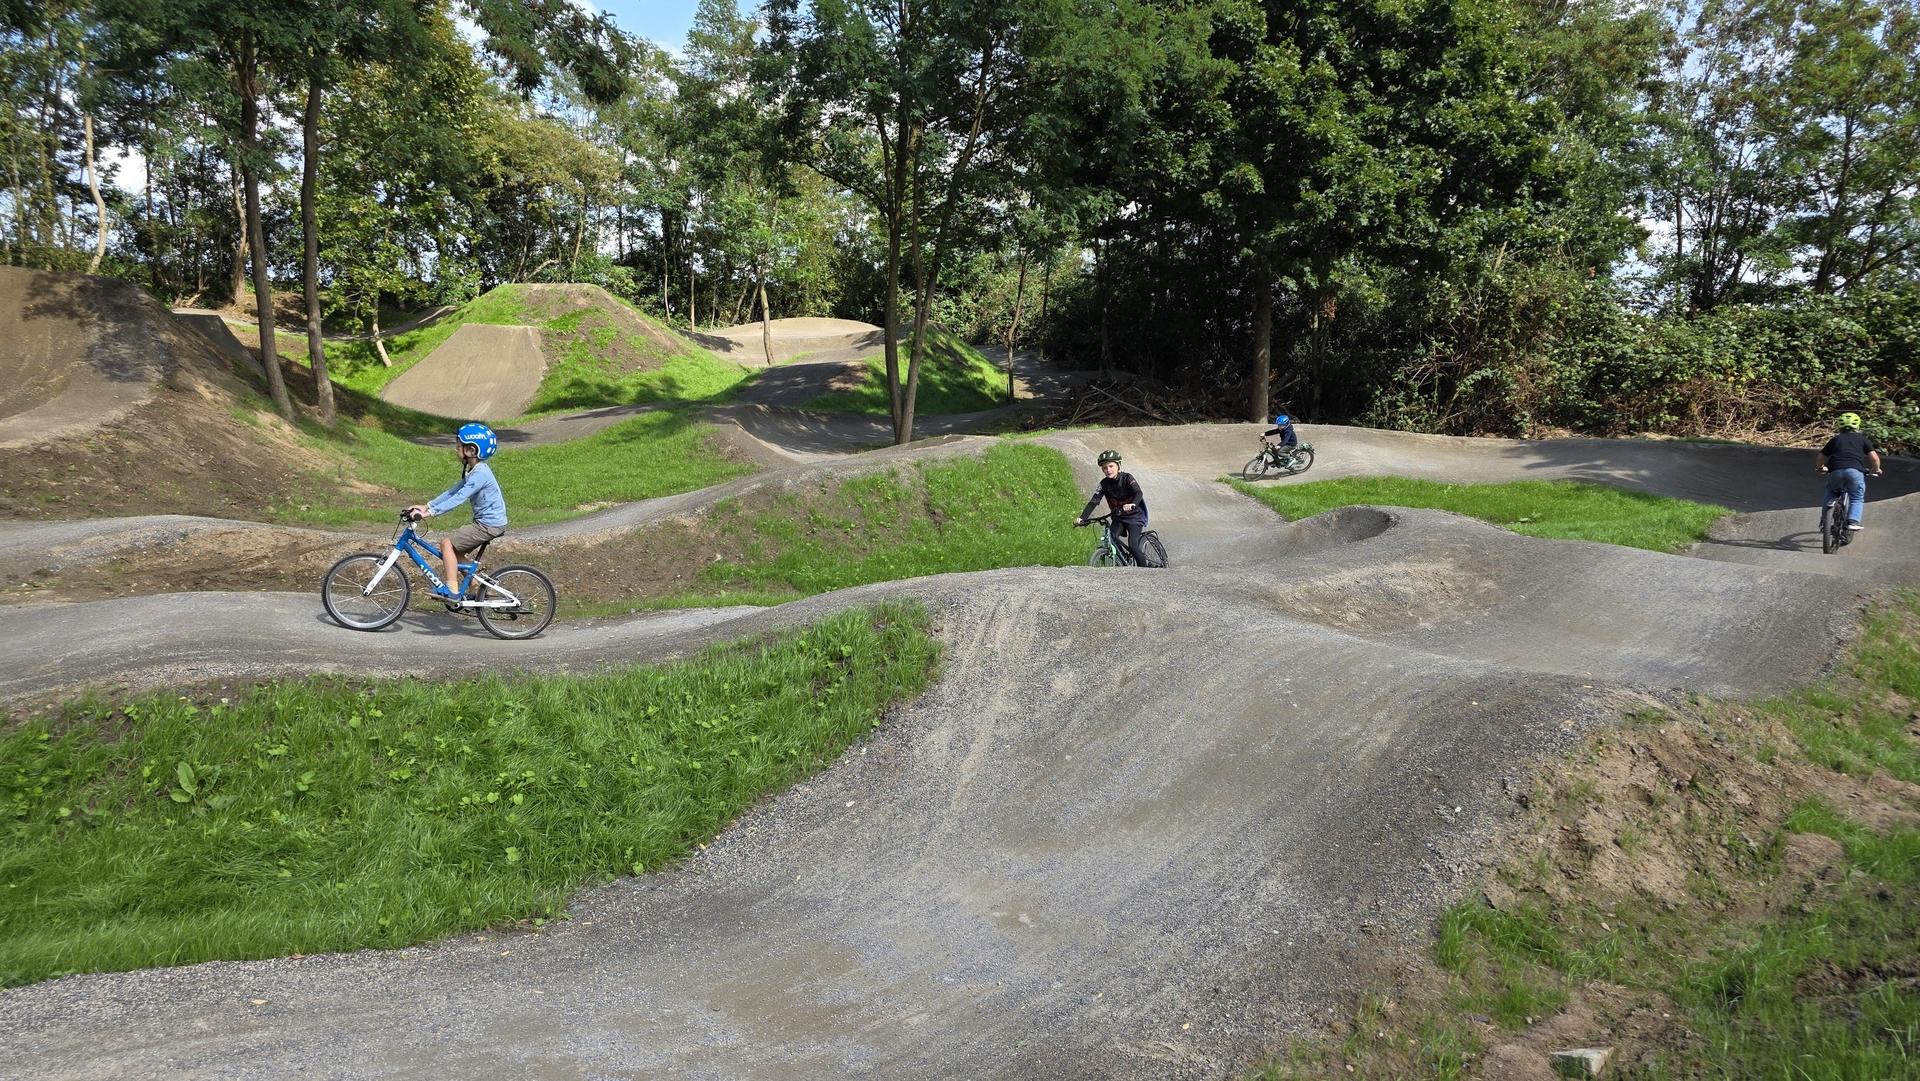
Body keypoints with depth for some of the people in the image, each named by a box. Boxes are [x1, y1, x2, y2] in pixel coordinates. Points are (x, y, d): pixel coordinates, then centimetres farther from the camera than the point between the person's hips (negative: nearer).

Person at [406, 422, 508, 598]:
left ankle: (452, 589, -8)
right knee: (457, 551, 14)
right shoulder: (474, 471, 11)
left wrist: (430, 512, -30)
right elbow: (453, 491, 14)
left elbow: (459, 498, -28)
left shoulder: (480, 474, -21)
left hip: (489, 525, -10)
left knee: (447, 543, -11)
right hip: (486, 522, 10)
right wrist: (427, 505, 8)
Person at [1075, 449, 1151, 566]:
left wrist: (1132, 504, -52)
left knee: (1132, 546, -20)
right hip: (1118, 518, 4)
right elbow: (1093, 501, -13)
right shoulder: (1104, 483, -5)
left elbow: (1139, 493, -30)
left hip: (1134, 516, -4)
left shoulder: (1127, 478, -14)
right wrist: (1082, 518, -27)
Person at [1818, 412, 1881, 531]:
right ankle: (1853, 521, -8)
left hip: (1835, 471, 2)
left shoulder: (1835, 439, 22)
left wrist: (1822, 467, 43)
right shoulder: (1863, 439, 18)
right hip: (1855, 471, -2)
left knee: (1831, 494, 24)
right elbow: (1874, 458, 9)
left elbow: (1821, 457, 24)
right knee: (1857, 498, 11)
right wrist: (1875, 469, 27)